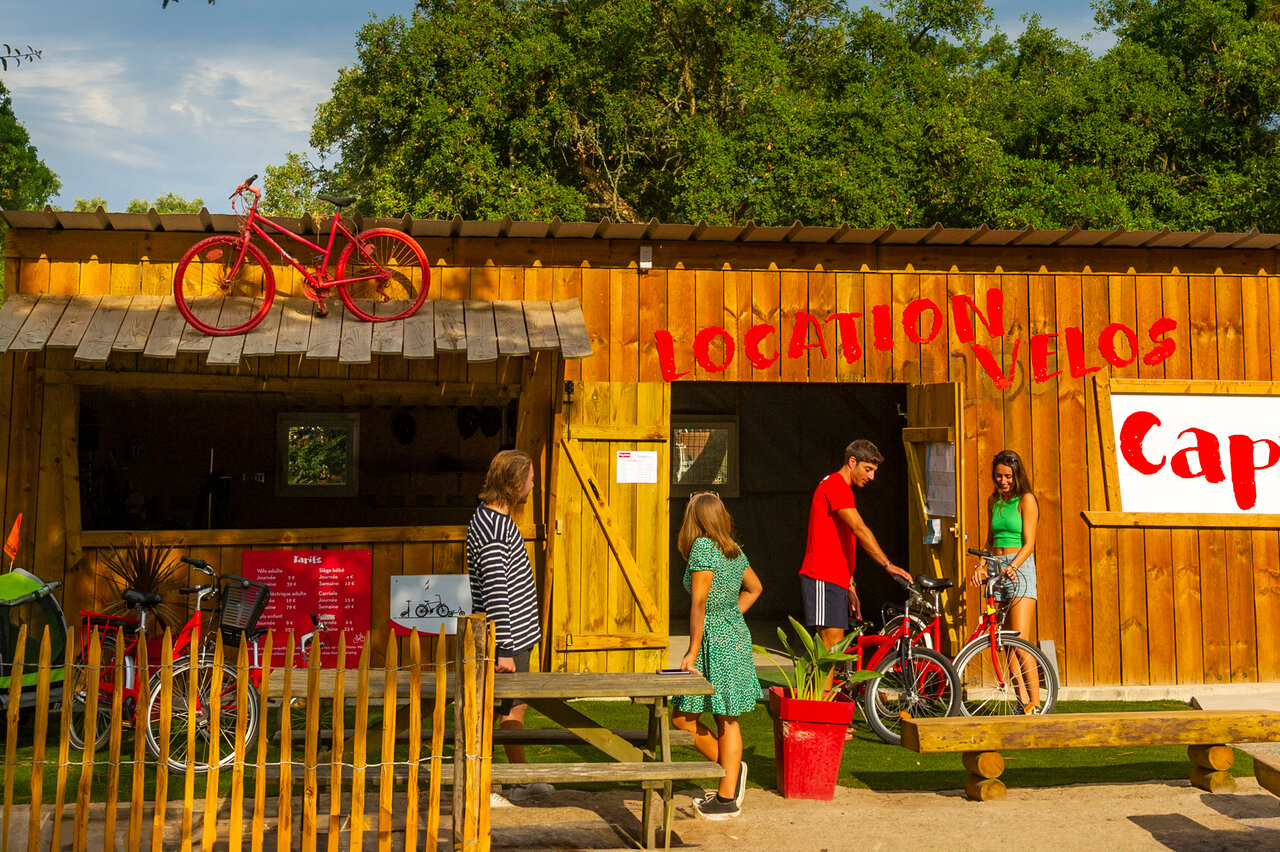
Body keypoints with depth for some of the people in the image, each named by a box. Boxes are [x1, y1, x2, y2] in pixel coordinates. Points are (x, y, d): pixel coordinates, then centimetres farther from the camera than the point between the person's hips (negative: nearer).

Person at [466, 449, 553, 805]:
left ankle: (522, 782, 29)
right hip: (505, 640, -10)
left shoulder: (496, 516, 11)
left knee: (516, 707, 18)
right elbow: (495, 592, -24)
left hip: (517, 634, 10)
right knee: (494, 712, 0)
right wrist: (504, 650, -24)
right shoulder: (490, 528, -21)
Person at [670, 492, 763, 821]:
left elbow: (700, 602, -19)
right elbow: (754, 588, 25)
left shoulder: (702, 547, -14)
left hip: (715, 641, -8)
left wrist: (693, 652, -18)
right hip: (736, 635, 8)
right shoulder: (734, 550, 10)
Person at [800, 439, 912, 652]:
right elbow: (860, 530, -19)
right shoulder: (836, 485, -9)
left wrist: (850, 588, 21)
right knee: (831, 646, -13)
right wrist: (888, 565, -23)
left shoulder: (841, 489, 23)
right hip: (823, 580, -10)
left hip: (835, 580, 10)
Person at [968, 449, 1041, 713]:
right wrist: (980, 565, 3)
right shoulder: (993, 501, 15)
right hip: (996, 568, 6)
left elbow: (1029, 543, -9)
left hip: (1020, 567, -6)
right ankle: (1023, 701, 9)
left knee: (1020, 641, -14)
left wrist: (1012, 567, -24)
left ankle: (1035, 703, -10)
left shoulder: (1026, 500, -3)